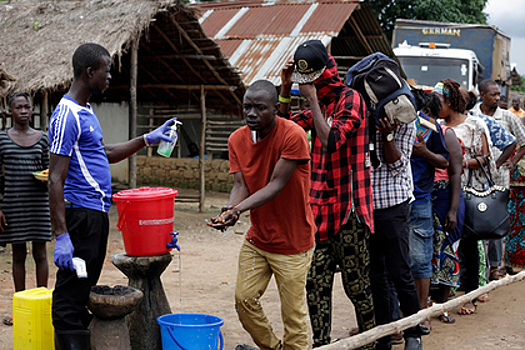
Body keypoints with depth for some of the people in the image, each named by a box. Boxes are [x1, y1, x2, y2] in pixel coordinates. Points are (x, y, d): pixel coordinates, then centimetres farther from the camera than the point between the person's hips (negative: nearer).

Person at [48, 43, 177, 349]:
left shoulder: (86, 112, 15)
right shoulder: (67, 115, -16)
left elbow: (104, 154, 30)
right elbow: (56, 180, -20)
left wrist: (147, 139, 23)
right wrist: (61, 235, -24)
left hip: (97, 213, 10)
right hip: (81, 214, -10)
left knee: (85, 288, 16)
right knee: (71, 295, -6)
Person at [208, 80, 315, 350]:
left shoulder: (293, 136, -19)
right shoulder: (237, 139, 0)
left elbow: (276, 185, -23)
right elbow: (240, 185, -5)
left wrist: (239, 210, -34)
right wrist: (229, 212, -27)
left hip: (292, 242, -6)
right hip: (256, 239, 6)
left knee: (293, 312, -2)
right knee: (244, 299, 6)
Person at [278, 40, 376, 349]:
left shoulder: (350, 99, -9)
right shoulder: (320, 104, 17)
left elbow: (331, 141, -22)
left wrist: (313, 99, -18)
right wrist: (286, 89, 8)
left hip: (349, 207, -7)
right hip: (321, 204, 8)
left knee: (356, 284, 3)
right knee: (316, 282, 5)